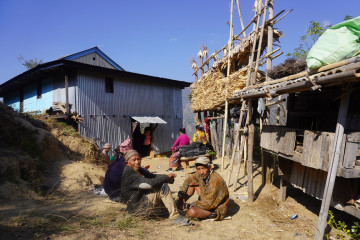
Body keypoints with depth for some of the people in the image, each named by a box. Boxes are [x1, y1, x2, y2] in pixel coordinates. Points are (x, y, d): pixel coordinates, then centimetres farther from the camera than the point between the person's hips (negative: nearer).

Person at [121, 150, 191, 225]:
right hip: (136, 207, -10)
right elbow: (149, 183, -28)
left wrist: (168, 177, -14)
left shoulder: (138, 170, 10)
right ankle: (175, 216, -20)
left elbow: (152, 176, 5)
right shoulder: (128, 174, -21)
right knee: (162, 187, -22)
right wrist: (167, 177, -19)